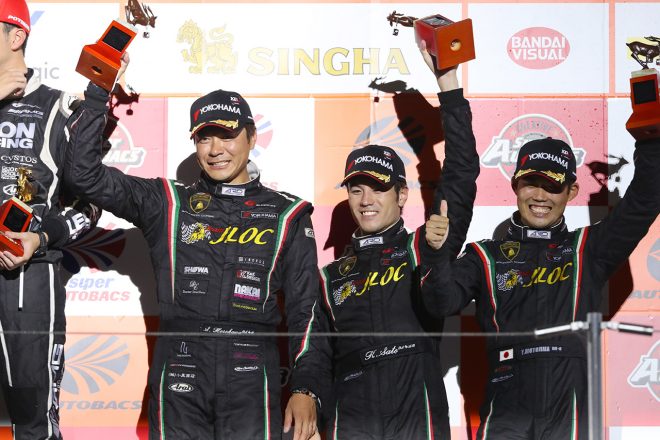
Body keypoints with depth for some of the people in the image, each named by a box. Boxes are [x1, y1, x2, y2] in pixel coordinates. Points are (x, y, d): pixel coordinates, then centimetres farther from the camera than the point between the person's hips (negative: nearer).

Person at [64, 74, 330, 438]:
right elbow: (85, 175, 5)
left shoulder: (287, 215, 11)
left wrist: (306, 388, -1)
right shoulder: (168, 205, 13)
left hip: (251, 375, -1)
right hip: (179, 375, 1)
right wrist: (99, 92, -1)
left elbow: (305, 309, 10)